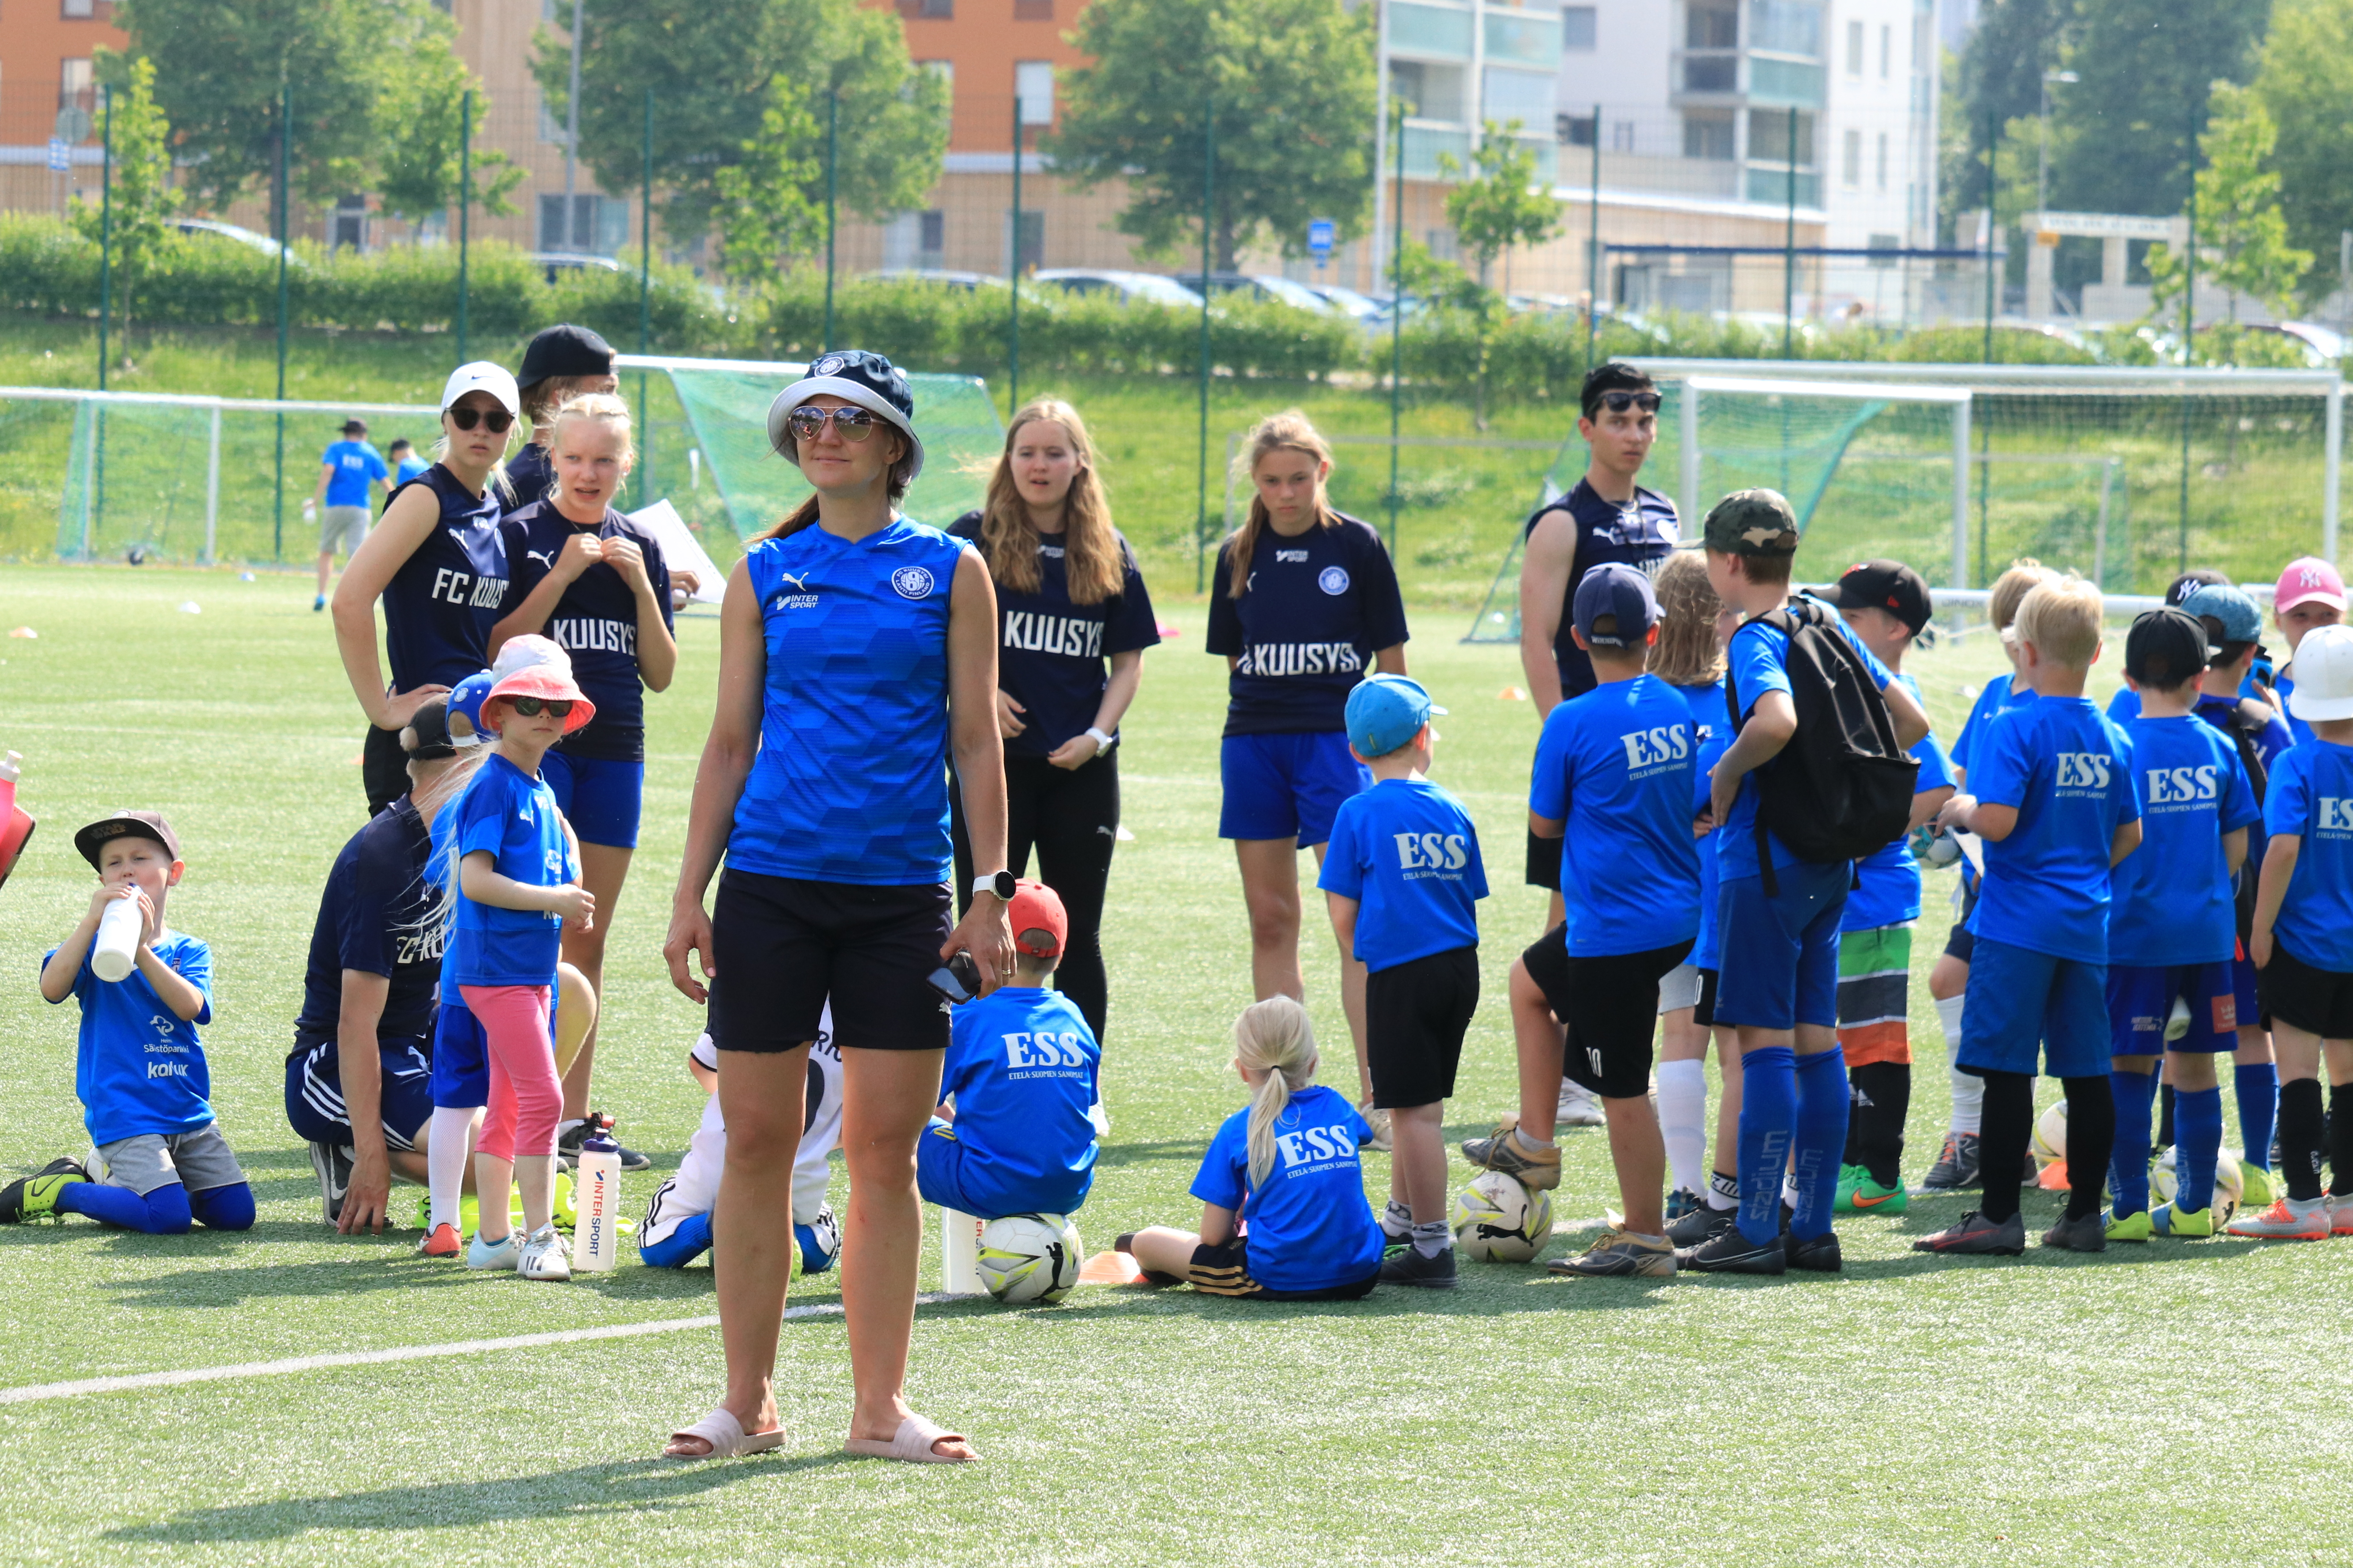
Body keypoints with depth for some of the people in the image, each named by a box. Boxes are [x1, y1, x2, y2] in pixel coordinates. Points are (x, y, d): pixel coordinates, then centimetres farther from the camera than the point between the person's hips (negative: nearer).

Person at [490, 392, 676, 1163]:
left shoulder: (640, 548, 11)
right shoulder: (521, 535, -2)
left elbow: (661, 673, 9)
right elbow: (495, 651, -10)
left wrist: (641, 585, -4)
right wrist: (562, 576, -16)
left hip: (615, 752, 5)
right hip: (537, 745, -5)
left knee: (589, 939, 7)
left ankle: (574, 1117, 11)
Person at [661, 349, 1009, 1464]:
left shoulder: (951, 572, 5)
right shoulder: (763, 575, 8)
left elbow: (976, 742, 5)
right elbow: (730, 741, 9)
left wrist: (990, 892, -3)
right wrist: (690, 894, 3)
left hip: (901, 895, -1)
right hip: (770, 886, 1)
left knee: (886, 1152, 1)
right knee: (757, 1143, 1)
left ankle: (880, 1405, 7)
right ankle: (747, 1402, 10)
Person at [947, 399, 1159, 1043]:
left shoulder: (1108, 553, 6)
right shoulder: (973, 539, -1)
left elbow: (1128, 661, 9)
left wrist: (1098, 735, -5)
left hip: (1080, 767, 2)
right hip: (992, 761, -2)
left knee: (1078, 937, 7)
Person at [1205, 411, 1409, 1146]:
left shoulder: (1357, 545, 1)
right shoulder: (1240, 555, 9)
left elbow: (1390, 658, 5)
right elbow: (1234, 658, 14)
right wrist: (1250, 734, 6)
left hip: (1337, 739, -3)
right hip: (1253, 743, 4)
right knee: (1270, 920, 6)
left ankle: (1376, 1093, -11)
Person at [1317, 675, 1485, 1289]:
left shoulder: (1359, 815, -6)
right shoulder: (1451, 811, 7)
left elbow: (1344, 915, -6)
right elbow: (1469, 896, 12)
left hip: (1400, 971, -5)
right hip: (1460, 968, 5)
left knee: (1415, 1111, -2)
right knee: (1422, 1105, 20)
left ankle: (1433, 1248, -1)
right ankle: (1401, 1219, 36)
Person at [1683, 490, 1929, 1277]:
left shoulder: (1756, 642, -14)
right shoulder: (1830, 626, 10)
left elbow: (1777, 719, -35)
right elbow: (1911, 720, 14)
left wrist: (1727, 773, -19)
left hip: (1765, 863, -8)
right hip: (1830, 863, 8)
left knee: (1765, 1040, -6)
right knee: (1816, 1039, 10)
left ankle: (1756, 1233, -5)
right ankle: (1814, 1226, 14)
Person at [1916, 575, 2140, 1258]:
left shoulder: (2014, 730, -12)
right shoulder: (2113, 739, 8)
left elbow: (1998, 819, -23)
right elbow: (2130, 837, 14)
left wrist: (1960, 810, -2)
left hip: (2018, 921, -6)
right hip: (2087, 922, 6)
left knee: (2006, 1070, -4)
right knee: (2087, 1071, 9)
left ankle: (1999, 1216, -4)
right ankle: (2084, 1214, 14)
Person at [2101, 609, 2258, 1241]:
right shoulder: (2218, 748, 2)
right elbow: (2237, 849, 6)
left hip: (2134, 928, -3)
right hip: (2208, 929, 3)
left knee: (2129, 1070, 1)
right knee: (2196, 1069, 10)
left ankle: (2130, 1208, -1)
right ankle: (2194, 1206, 15)